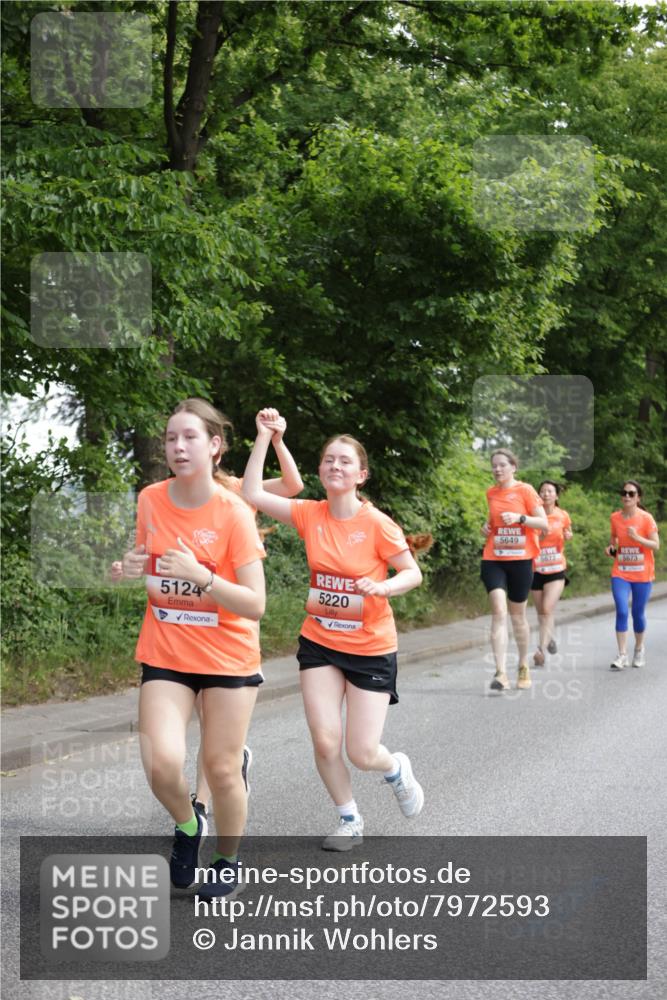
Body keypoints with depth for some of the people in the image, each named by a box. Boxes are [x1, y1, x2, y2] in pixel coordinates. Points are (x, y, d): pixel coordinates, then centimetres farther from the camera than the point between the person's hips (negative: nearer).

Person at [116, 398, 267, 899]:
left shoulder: (234, 513, -14)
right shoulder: (150, 500, -2)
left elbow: (255, 605, -16)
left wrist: (200, 576, -30)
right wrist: (132, 569, -7)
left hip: (228, 657, -2)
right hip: (165, 655, 3)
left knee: (221, 767, 4)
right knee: (161, 764, -14)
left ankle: (229, 859, 31)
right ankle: (187, 825, 19)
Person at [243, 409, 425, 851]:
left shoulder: (376, 524, -14)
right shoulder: (310, 515, -4)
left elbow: (413, 573, -7)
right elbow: (252, 494, -9)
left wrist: (383, 586, -27)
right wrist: (265, 436, -11)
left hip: (370, 648, -3)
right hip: (320, 643, 3)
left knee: (362, 753, -3)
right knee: (326, 742, -5)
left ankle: (397, 769, 35)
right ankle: (350, 822, 20)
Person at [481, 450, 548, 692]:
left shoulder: (525, 490, -4)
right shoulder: (491, 493, 9)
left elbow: (544, 524, -7)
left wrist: (519, 518, -22)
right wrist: (488, 526, 6)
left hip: (520, 559, -2)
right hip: (493, 560, 2)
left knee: (518, 614, 10)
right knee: (498, 611, -14)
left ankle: (523, 667, 30)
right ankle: (501, 673, -19)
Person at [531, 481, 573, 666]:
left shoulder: (563, 516, 0)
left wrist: (568, 536, -4)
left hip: (556, 569, -1)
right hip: (536, 569, 1)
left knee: (548, 609, -16)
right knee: (541, 612, 12)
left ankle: (541, 650, -21)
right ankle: (550, 638, 39)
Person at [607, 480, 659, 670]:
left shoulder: (646, 518, -9)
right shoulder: (615, 517, 1)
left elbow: (656, 545, -9)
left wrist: (637, 538, -23)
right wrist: (611, 548, -3)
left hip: (642, 575, -2)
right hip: (620, 573, 2)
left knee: (638, 613, 7)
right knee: (621, 611, -11)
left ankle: (639, 649, 30)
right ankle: (622, 655, -8)